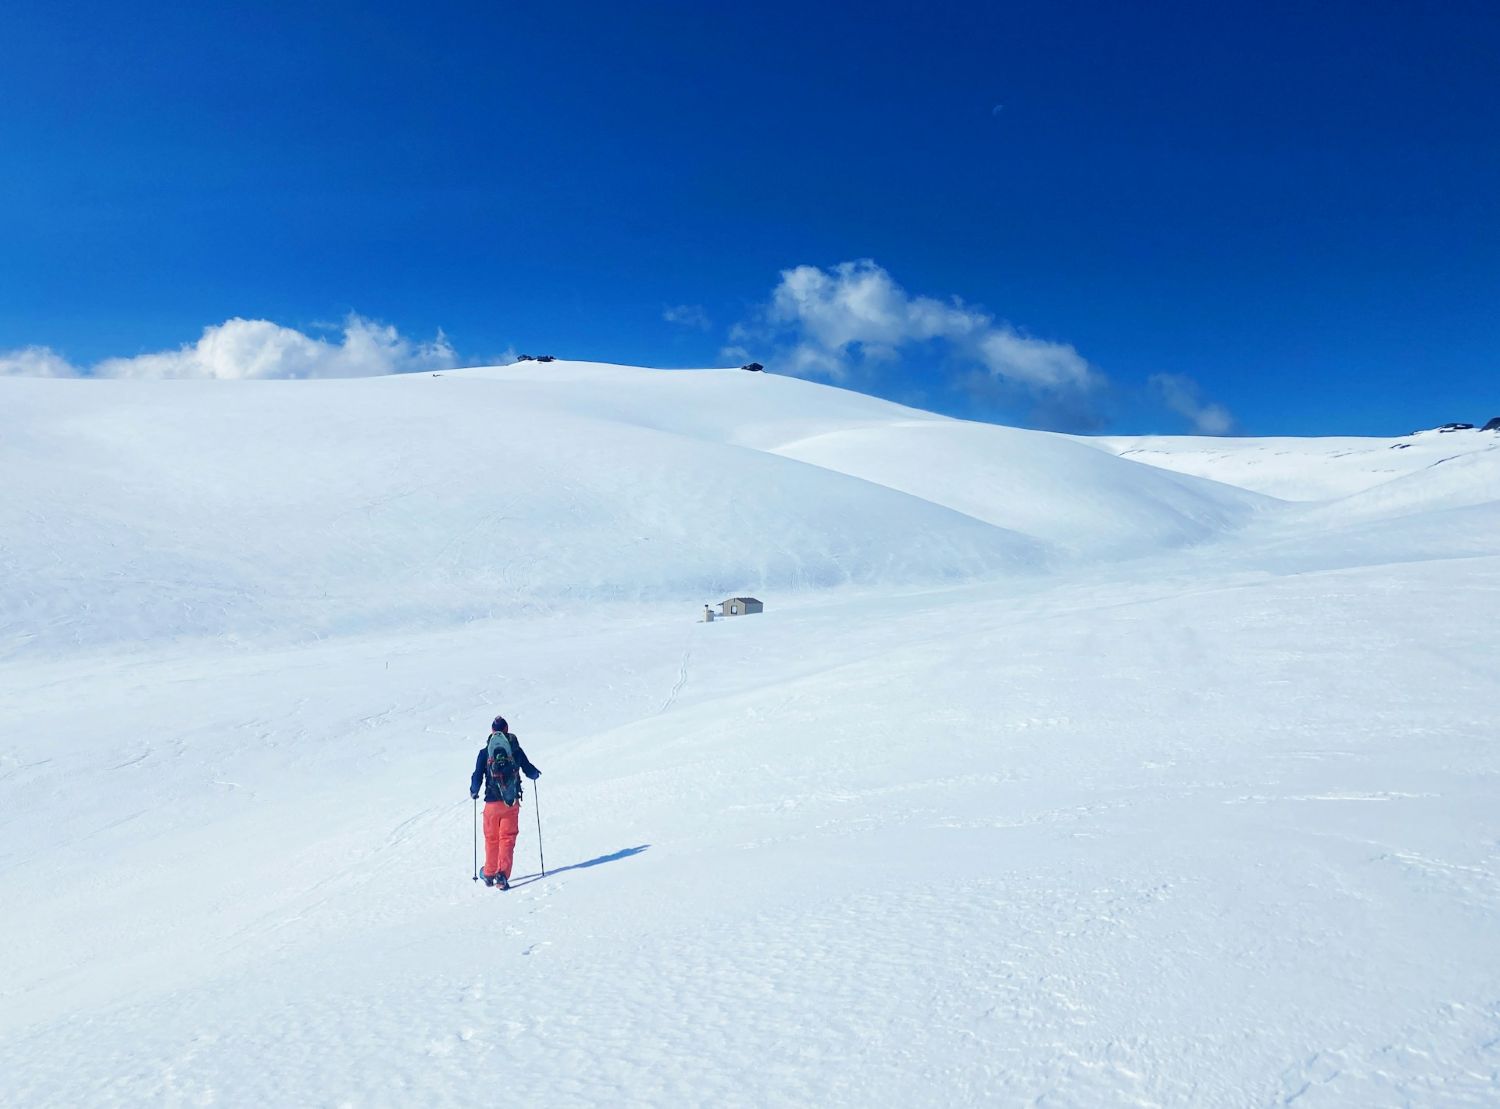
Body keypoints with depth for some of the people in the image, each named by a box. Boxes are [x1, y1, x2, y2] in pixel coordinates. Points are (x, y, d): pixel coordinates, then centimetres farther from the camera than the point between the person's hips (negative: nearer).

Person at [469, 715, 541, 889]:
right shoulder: (516, 750, 0)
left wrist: (473, 792, 16)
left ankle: (489, 874, 27)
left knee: (491, 839, 16)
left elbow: (477, 777, -5)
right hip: (512, 802, 0)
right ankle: (502, 874, -11)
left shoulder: (484, 752, -3)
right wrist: (537, 774, 29)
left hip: (492, 802, 0)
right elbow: (530, 772, 6)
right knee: (507, 838, 3)